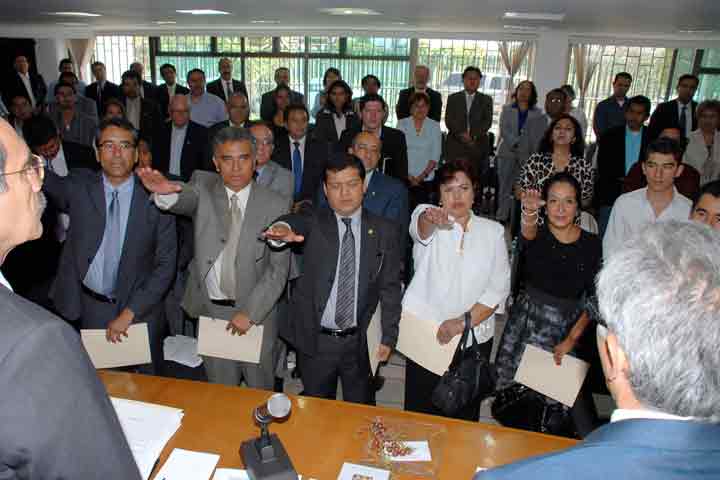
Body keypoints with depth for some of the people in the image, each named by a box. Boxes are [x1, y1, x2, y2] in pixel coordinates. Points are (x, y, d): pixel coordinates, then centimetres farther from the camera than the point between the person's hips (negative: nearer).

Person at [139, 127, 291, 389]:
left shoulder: (275, 205, -9)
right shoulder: (204, 186, -4)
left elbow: (279, 268, -10)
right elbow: (186, 200, -28)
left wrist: (250, 312, -15)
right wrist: (165, 193, -51)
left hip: (256, 312, -1)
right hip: (210, 310, 1)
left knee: (261, 389, 17)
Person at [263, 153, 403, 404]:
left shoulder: (386, 231, -1)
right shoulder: (313, 222, -4)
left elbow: (390, 287, 1)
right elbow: (297, 221, -27)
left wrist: (388, 336, -1)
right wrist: (283, 228, -51)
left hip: (362, 342, 1)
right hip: (314, 340, 0)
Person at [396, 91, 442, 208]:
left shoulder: (434, 126, 6)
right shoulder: (402, 123, 5)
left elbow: (436, 155, 3)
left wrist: (422, 175, -8)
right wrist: (408, 175, -9)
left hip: (426, 179, 0)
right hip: (403, 178, 0)